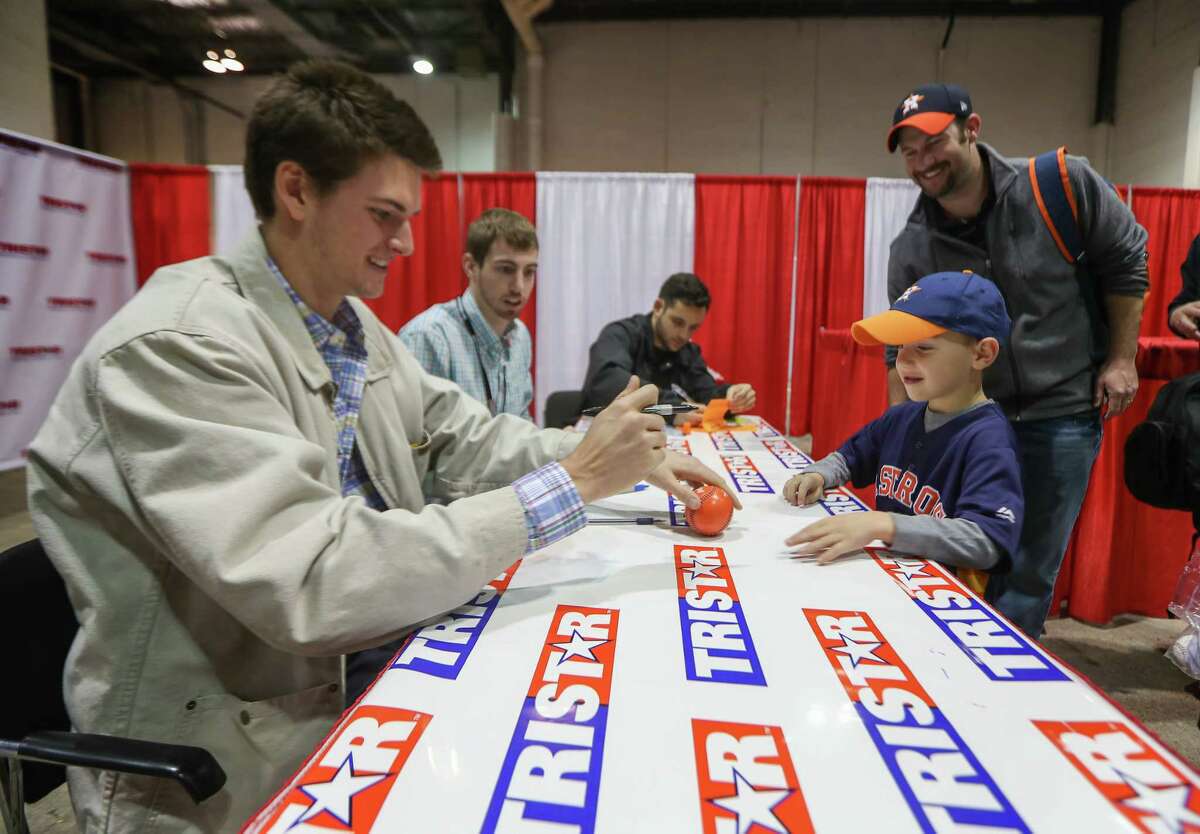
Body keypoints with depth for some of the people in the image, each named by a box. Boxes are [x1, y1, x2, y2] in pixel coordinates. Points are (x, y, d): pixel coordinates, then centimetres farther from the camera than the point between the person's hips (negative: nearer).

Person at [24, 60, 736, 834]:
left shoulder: (356, 328, 4)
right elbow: (312, 588, -31)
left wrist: (625, 462, -4)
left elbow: (468, 438, 8)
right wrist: (570, 482, -28)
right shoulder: (178, 345, -23)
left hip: (357, 681, 7)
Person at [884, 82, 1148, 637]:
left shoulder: (1064, 186, -10)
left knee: (1027, 575, 4)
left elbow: (1126, 261, 3)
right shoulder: (911, 251, -6)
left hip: (1061, 415, -2)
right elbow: (902, 352, -2)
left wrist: (1121, 359, 0)